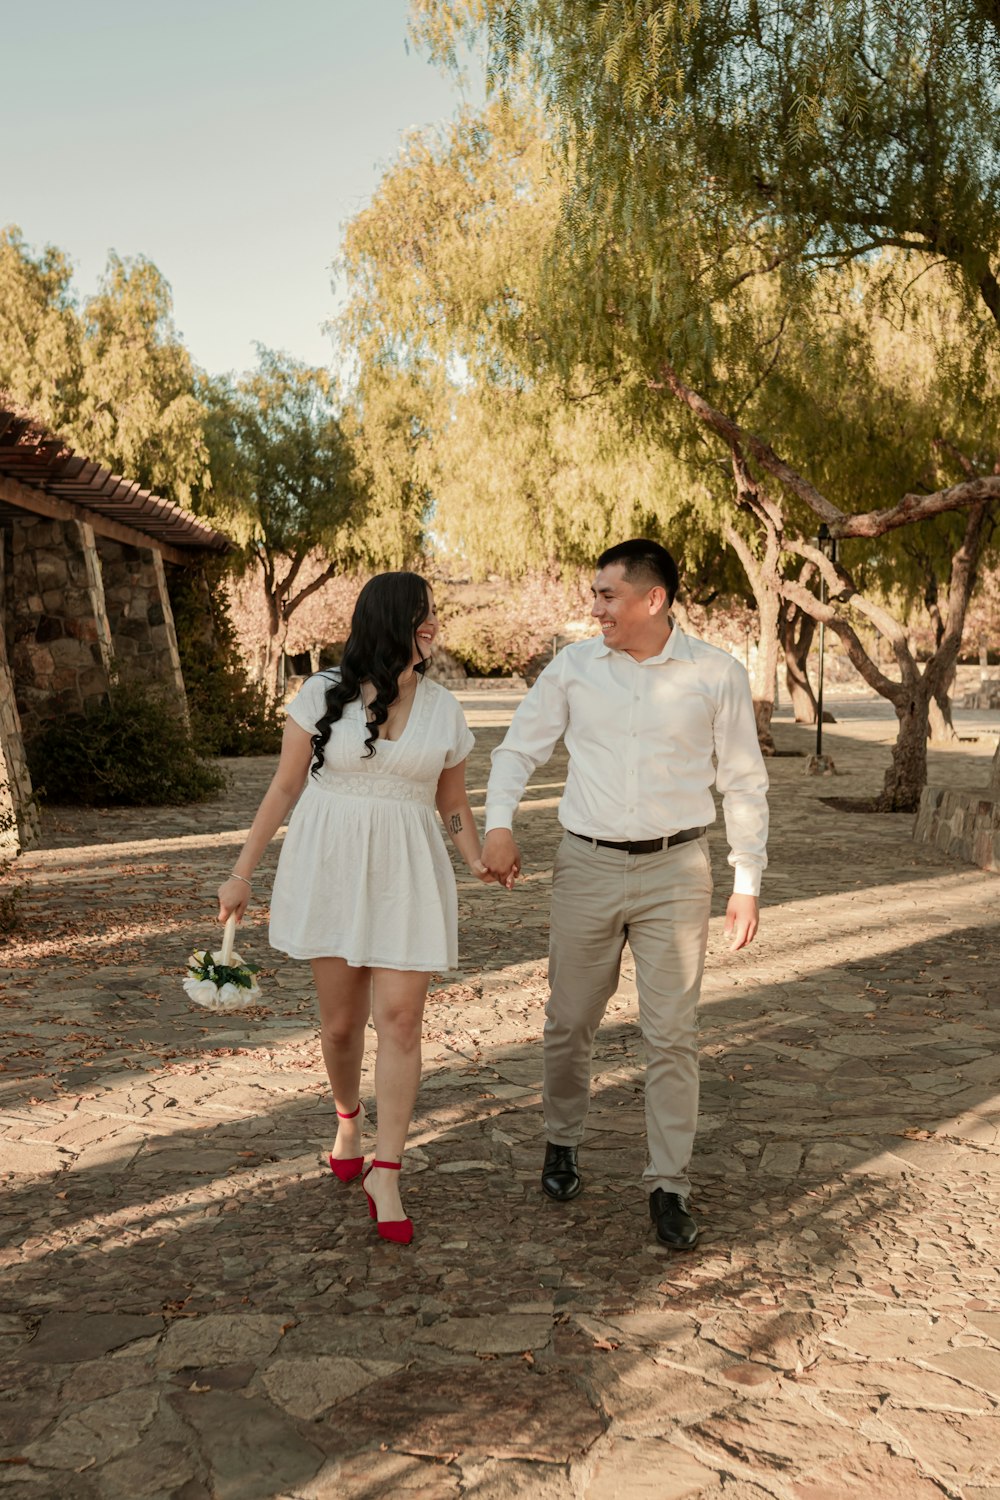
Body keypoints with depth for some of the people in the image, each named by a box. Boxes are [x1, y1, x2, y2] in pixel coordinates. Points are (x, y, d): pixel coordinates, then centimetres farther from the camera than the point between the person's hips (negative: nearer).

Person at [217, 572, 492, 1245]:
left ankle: (386, 1174, 4)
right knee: (341, 1020, 8)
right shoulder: (323, 695, -3)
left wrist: (478, 861, -8)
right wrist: (242, 873, 1)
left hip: (407, 874, 1)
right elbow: (285, 788, 1)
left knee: (400, 1017, -7)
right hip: (330, 865, -1)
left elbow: (453, 804, 9)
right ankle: (349, 1119, 38)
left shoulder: (444, 709, 4)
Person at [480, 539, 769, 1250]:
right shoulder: (574, 666, 1)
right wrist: (499, 824, -8)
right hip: (588, 866, 2)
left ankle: (669, 1187, 13)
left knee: (671, 1035, 1)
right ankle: (562, 1144, 34)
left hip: (676, 871, -1)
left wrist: (747, 883, 1)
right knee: (569, 1023, 10)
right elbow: (520, 748, 9)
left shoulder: (718, 675, -2)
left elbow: (745, 784, 4)